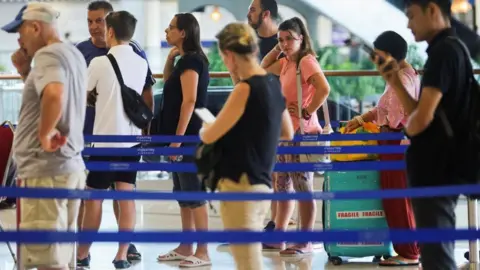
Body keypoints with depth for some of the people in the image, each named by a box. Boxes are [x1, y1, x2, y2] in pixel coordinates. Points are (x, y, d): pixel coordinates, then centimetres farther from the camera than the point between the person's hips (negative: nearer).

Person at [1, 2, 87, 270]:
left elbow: (54, 95, -33)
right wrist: (26, 72, 13)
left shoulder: (47, 54, -14)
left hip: (45, 170, -10)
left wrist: (44, 134, -21)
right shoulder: (74, 54, 16)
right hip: (71, 166, 10)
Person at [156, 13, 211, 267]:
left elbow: (189, 101, -21)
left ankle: (203, 252, -6)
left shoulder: (191, 61, -15)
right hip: (183, 136, 10)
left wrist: (178, 137, -22)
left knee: (194, 194, -8)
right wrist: (170, 57, 15)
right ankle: (186, 247, 20)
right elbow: (168, 82, 32)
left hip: (188, 136, -10)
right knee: (183, 194, 14)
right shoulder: (186, 60, 14)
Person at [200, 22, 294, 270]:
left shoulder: (245, 88, -17)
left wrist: (203, 128, 9)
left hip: (240, 186, -9)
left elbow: (209, 137, -12)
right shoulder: (273, 84, 8)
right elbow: (287, 133, 23)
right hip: (262, 185, 9)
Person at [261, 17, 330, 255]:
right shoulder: (285, 63, 13)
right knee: (283, 186, 14)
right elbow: (263, 70, 27)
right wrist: (278, 49, 14)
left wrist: (307, 112, -20)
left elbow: (324, 89, -26)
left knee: (303, 187, -5)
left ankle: (306, 242, -2)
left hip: (302, 133, -10)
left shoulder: (306, 61, -13)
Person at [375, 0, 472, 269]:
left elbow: (422, 118, -23)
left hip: (435, 170, -10)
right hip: (440, 167, 10)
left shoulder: (444, 51, -15)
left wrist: (407, 128, -2)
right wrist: (394, 80, 7)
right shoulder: (450, 50, 15)